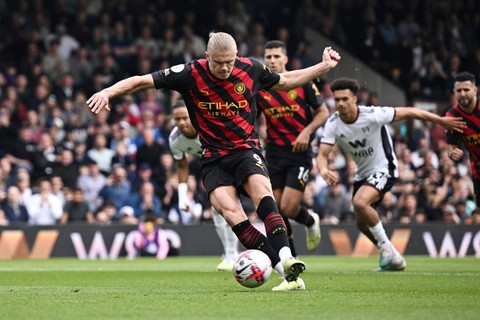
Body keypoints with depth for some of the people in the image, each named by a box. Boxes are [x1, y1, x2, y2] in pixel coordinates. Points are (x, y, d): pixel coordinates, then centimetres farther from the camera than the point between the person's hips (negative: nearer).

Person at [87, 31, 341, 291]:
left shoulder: (250, 69, -2)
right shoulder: (190, 74, -9)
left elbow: (286, 81, 17)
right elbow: (142, 81, -6)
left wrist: (324, 66, 13)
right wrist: (108, 92, -20)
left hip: (246, 149, 1)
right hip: (214, 157, -1)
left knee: (262, 192, -31)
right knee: (230, 212, -25)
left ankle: (286, 259, -39)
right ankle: (286, 271, -28)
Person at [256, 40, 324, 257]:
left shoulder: (302, 82, -4)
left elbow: (323, 112, 3)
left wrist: (307, 132, -14)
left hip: (299, 152, -3)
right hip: (274, 154, 3)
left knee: (288, 208, -13)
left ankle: (311, 221, 23)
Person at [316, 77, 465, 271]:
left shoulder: (373, 115, -23)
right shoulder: (333, 124, -12)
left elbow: (408, 113, -13)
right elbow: (322, 155, -16)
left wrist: (441, 121, -6)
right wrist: (324, 171, -41)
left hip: (383, 169, -7)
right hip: (362, 173, 7)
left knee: (360, 202, -30)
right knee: (361, 223, 10)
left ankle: (386, 246, -13)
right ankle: (393, 259, 28)